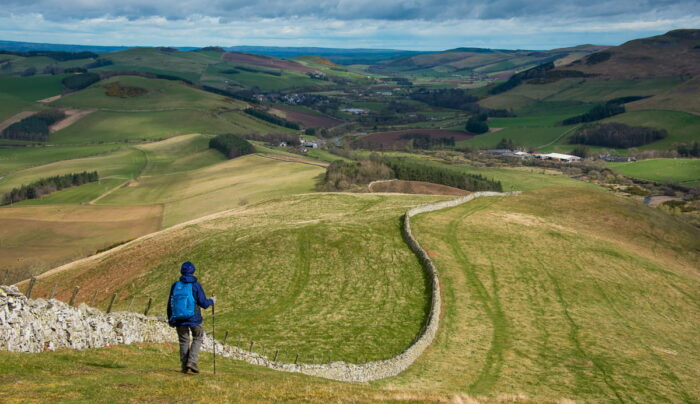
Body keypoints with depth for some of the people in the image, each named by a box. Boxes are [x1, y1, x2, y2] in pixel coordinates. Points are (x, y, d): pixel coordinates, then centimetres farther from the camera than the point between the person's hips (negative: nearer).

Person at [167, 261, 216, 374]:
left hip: (179, 320, 3)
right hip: (194, 318, -3)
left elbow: (170, 304, 4)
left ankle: (184, 366, 16)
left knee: (183, 342, 15)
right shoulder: (196, 285, -10)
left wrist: (170, 319, 15)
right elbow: (203, 303, -9)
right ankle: (192, 361, 2)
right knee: (198, 338, 16)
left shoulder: (175, 285, -1)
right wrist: (212, 301, 12)